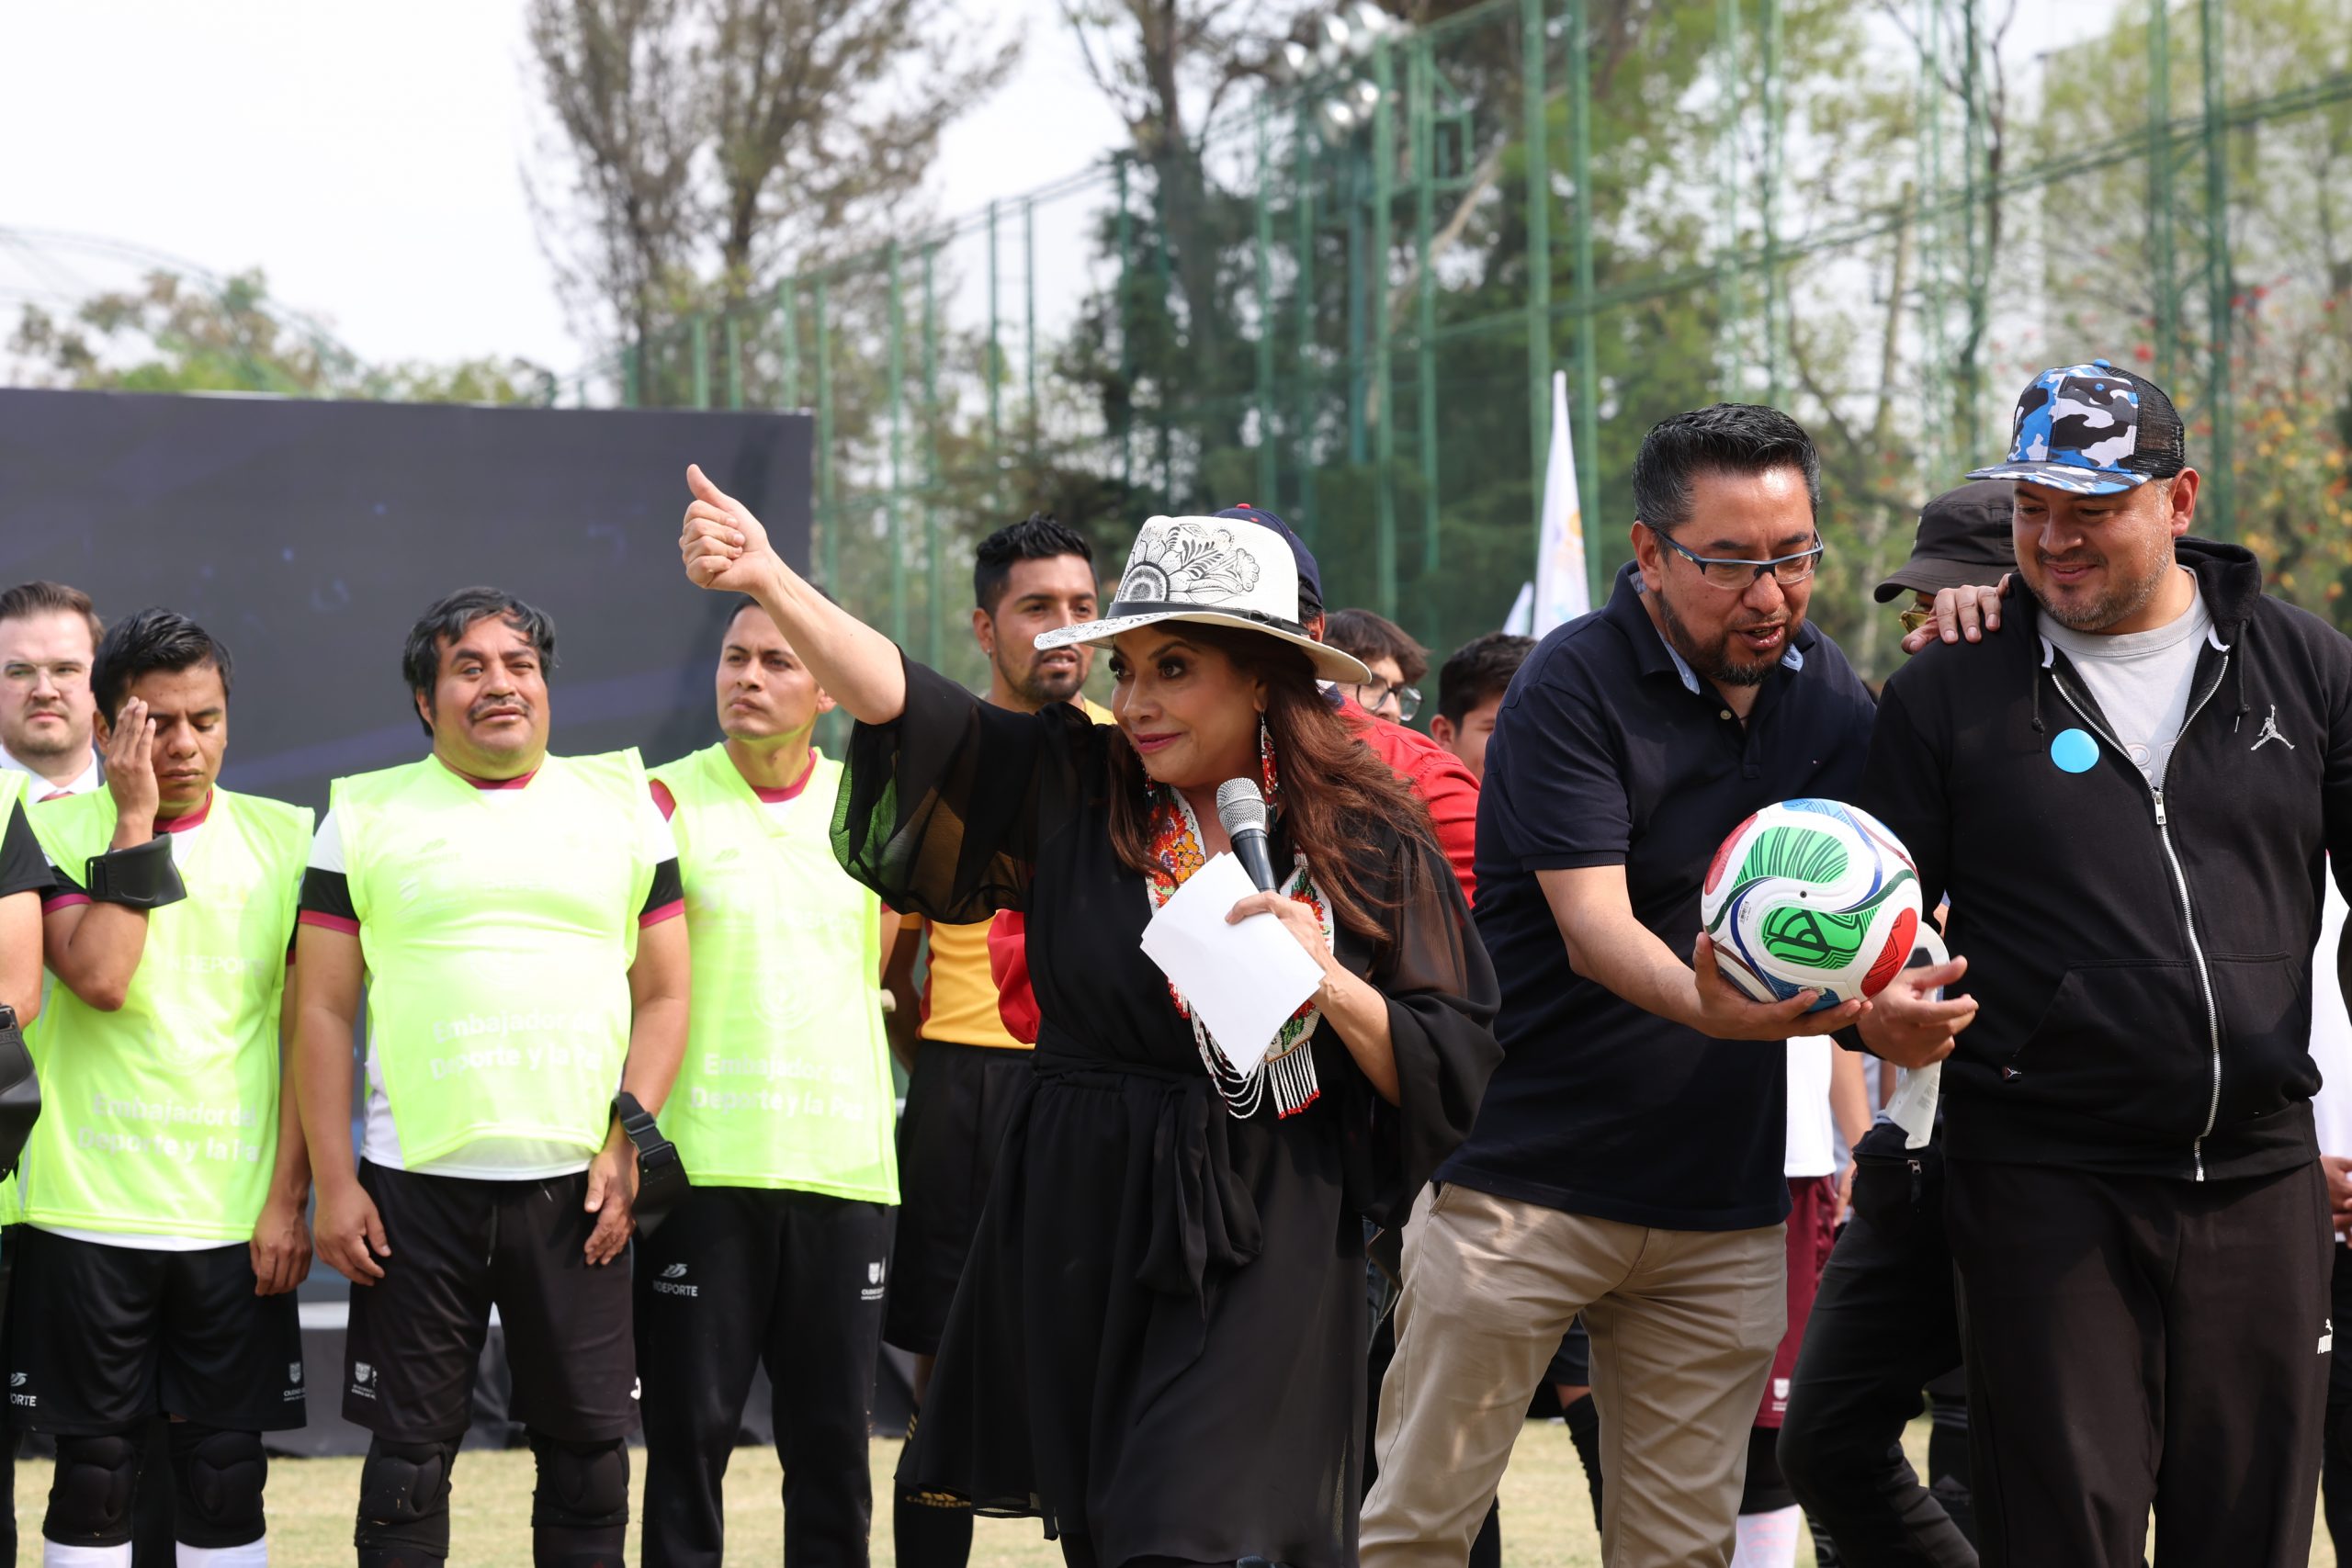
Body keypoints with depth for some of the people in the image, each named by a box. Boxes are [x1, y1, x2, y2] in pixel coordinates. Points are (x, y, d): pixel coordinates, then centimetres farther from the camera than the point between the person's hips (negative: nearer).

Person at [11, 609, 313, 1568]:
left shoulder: (284, 840, 5)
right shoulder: (56, 834, 0)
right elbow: (99, 978, -17)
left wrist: (288, 1200, -2)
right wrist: (136, 821, -13)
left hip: (239, 1223, 1)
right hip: (89, 1210, -1)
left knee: (226, 1471, 4)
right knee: (94, 1470, 3)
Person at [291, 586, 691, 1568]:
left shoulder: (622, 806, 11)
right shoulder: (366, 816, 8)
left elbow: (663, 996, 10)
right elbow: (323, 1012, 5)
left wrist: (626, 1141, -3)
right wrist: (333, 1184, -3)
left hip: (577, 1190, 1)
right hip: (414, 1187, -1)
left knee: (588, 1448, 4)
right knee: (409, 1452, 2)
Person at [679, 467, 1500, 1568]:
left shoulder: (1365, 838, 0)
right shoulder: (1072, 788, 4)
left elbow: (1452, 1073, 1)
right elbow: (900, 703, -7)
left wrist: (1332, 985, -15)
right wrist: (767, 580, -20)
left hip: (1261, 1249, -3)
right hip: (1083, 1230, 3)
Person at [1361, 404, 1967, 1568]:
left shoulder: (1820, 685, 8)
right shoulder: (1573, 687, -11)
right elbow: (1593, 929, -21)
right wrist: (1707, 1006, -41)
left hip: (1724, 1207, 5)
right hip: (1527, 1185, -5)